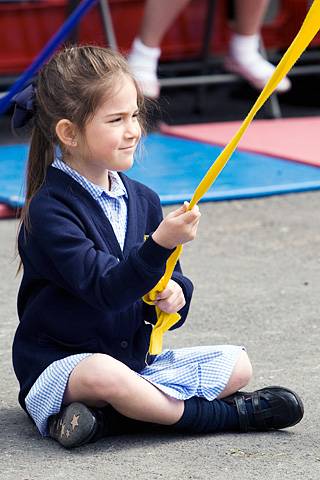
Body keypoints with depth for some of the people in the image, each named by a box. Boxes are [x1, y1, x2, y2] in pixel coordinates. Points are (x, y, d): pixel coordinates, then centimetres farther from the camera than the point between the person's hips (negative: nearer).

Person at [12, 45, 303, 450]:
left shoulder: (143, 200, 6)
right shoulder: (49, 209, -17)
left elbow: (167, 281, 14)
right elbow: (105, 289, -26)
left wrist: (174, 295, -11)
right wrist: (160, 244, -41)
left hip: (137, 359, 8)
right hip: (60, 366, -8)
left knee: (236, 365, -1)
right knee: (103, 374, -39)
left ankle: (114, 416, -16)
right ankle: (221, 414, -19)